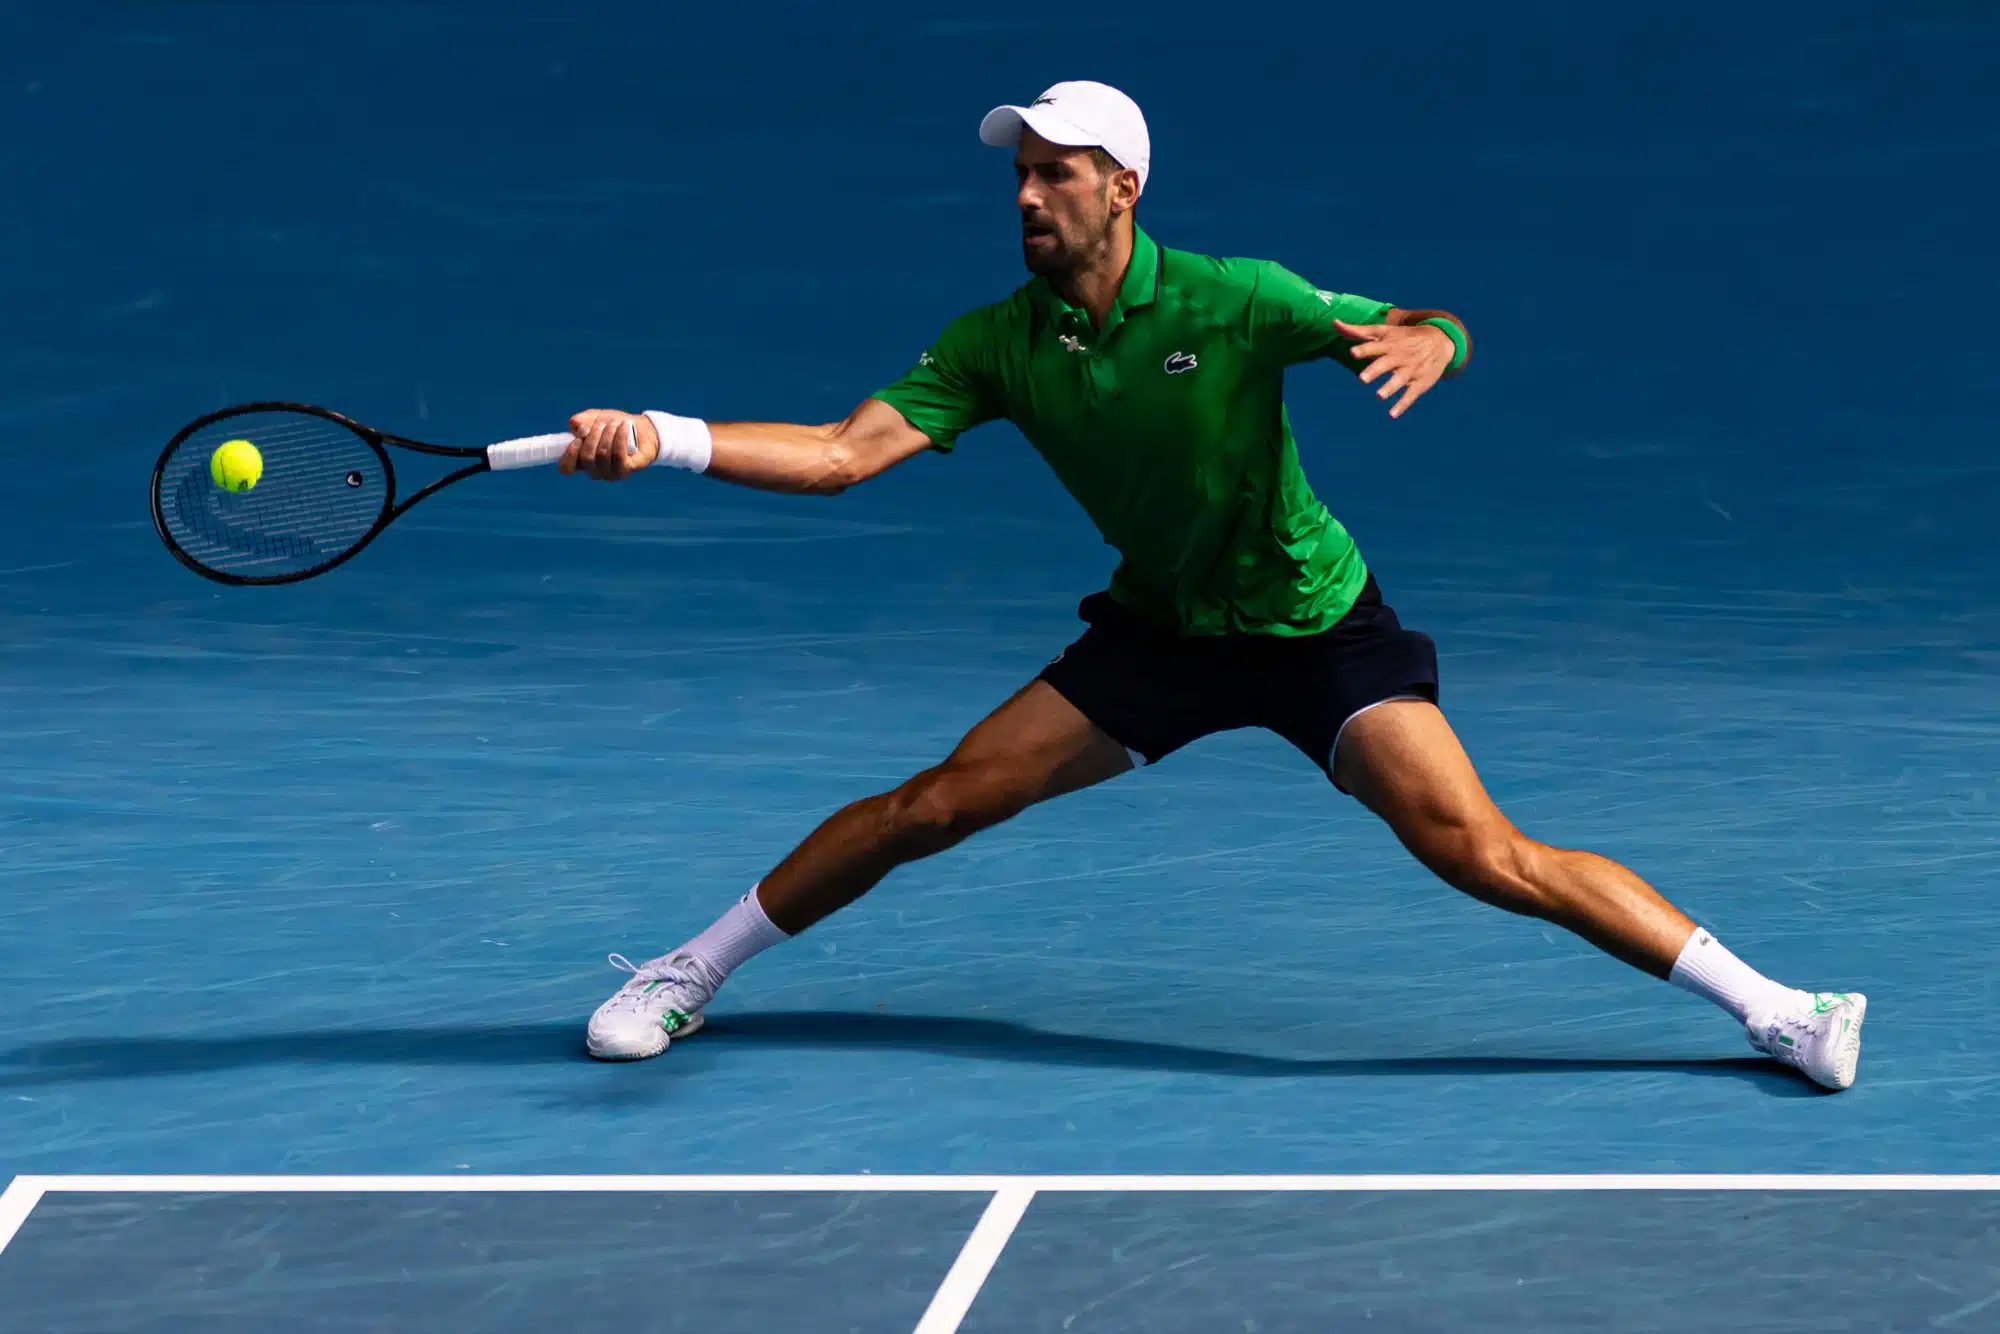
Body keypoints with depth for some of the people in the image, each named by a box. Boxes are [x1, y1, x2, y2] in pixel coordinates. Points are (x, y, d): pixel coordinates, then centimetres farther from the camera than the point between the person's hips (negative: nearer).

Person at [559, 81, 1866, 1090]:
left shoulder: (1233, 300, -21)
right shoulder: (997, 344, -11)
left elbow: (1436, 328, -18)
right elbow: (845, 453, -18)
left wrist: (1421, 342, -44)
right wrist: (658, 436, -31)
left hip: (1319, 628, -4)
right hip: (1159, 632, 4)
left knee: (1481, 853, -20)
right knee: (930, 806, -5)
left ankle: (1770, 1006, -13)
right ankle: (685, 977, 12)